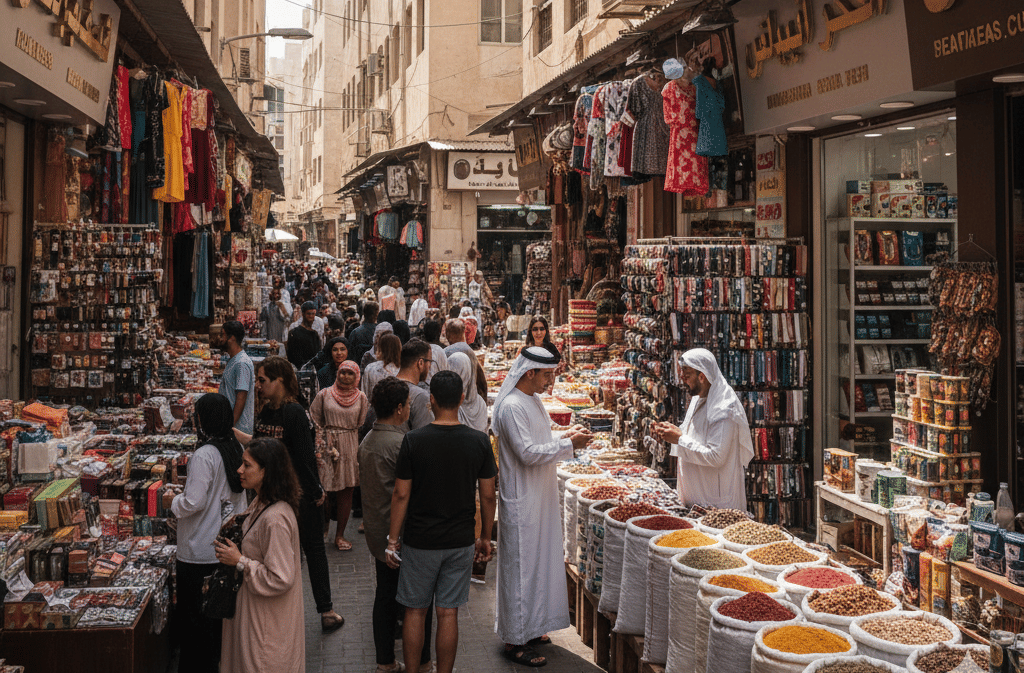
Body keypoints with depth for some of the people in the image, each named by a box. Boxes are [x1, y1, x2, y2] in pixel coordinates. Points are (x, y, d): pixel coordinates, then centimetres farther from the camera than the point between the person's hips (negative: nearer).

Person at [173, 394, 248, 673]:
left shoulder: (204, 456, -21)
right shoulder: (237, 449, 2)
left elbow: (193, 503, -23)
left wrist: (175, 501, -3)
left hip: (199, 553, -8)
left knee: (194, 617, 6)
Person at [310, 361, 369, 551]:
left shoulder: (361, 398, 6)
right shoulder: (324, 395, 2)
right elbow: (314, 423, 4)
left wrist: (361, 452, 2)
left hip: (350, 449, 2)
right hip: (327, 448, -2)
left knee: (346, 492, 4)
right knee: (325, 491, -2)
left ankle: (340, 535, 14)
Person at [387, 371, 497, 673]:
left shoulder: (414, 440, -11)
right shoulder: (479, 441, -6)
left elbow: (401, 495, -8)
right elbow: (488, 495, 0)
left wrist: (393, 539, 2)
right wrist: (485, 537, 13)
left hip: (420, 542, -1)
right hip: (460, 542, 2)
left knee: (415, 611, 12)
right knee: (448, 613, 9)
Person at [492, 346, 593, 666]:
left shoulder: (533, 401, 12)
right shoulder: (512, 406, -19)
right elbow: (527, 453, -24)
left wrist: (566, 439, 5)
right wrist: (568, 444, -21)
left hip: (540, 500, 10)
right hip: (522, 503, -10)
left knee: (538, 563, 16)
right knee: (521, 567, -2)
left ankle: (528, 628, 29)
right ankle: (514, 641, 8)